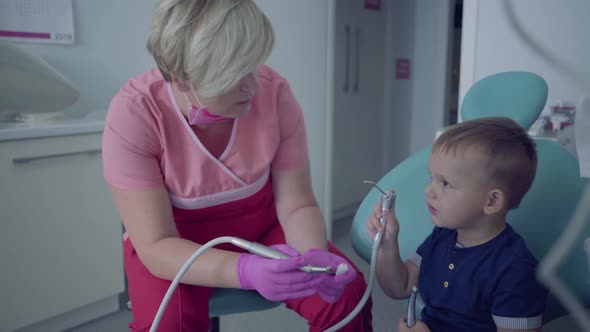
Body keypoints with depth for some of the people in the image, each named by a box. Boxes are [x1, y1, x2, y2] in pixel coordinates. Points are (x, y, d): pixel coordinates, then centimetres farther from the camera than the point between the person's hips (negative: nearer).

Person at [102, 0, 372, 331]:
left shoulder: (274, 92, -20)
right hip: (174, 243, -1)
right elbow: (156, 246, -26)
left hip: (260, 226, 2)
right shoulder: (133, 114, -26)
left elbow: (297, 204, -12)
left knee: (348, 292, -18)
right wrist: (245, 270, -43)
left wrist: (316, 255, -34)